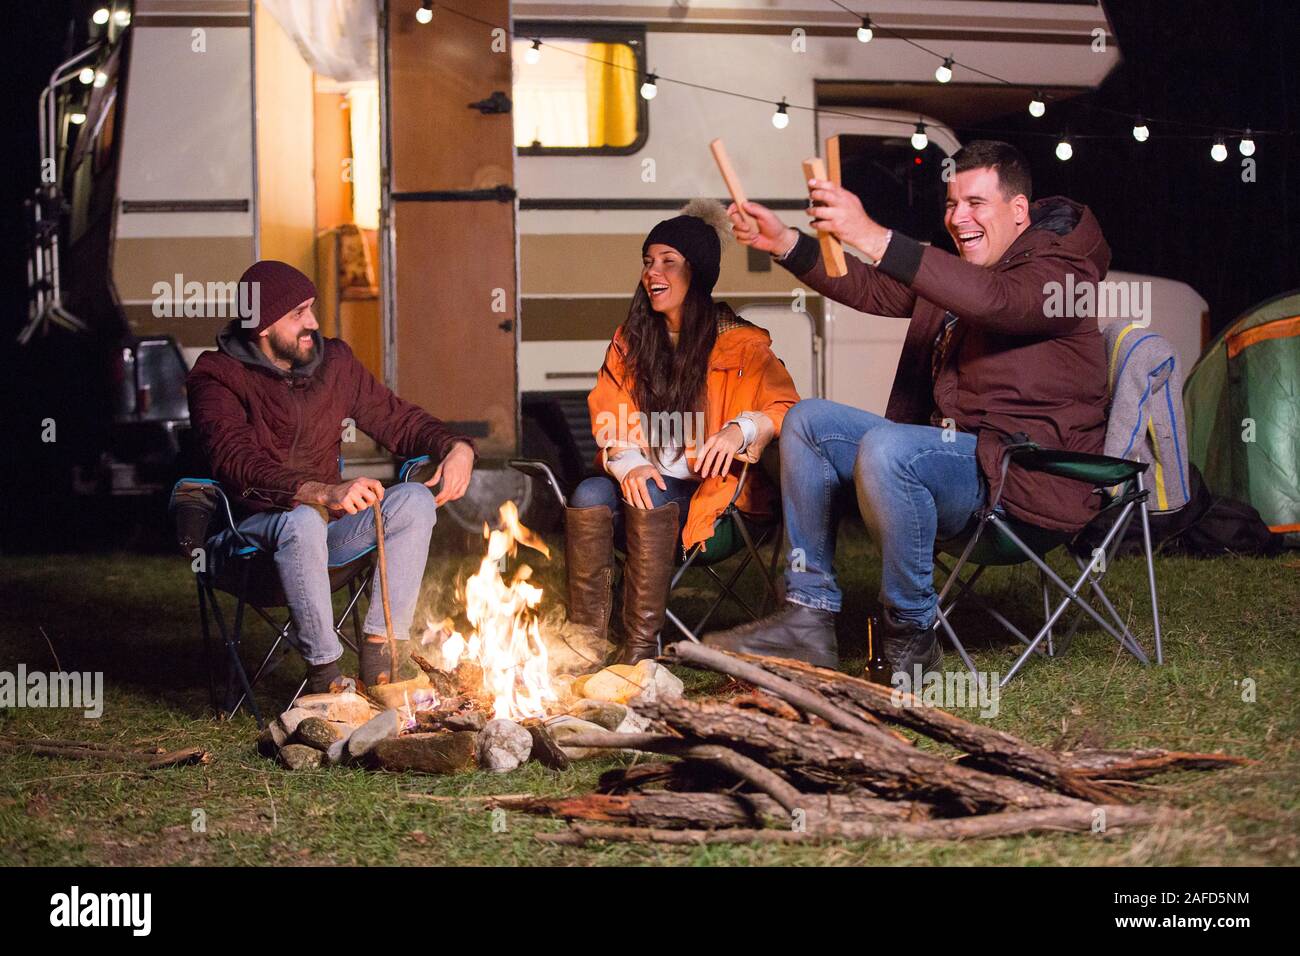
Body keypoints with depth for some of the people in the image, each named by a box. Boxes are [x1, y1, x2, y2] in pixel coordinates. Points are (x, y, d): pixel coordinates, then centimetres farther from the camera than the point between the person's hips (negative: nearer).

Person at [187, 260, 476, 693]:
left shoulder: (334, 362, 6)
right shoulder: (218, 378, -12)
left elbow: (398, 420, 14)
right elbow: (239, 466, -28)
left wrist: (457, 447, -9)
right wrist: (322, 492, -44)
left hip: (328, 519, 6)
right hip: (251, 531, -6)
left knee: (414, 500, -17)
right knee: (302, 520, -38)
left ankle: (381, 651, -19)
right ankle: (324, 672, -30)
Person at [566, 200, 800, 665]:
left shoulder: (739, 346, -1)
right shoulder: (629, 342, 14)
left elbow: (785, 408, -11)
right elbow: (607, 418, 8)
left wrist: (742, 429, -33)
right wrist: (628, 463, -15)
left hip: (713, 493, -4)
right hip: (646, 483, 4)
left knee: (649, 502, -35)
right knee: (588, 497, -27)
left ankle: (641, 646, -32)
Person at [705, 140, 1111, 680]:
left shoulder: (1059, 271, -11)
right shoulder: (956, 270, 21)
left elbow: (993, 300, -31)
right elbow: (871, 290, 19)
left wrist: (874, 239, -42)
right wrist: (784, 244, 3)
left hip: (1024, 473, -10)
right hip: (954, 449, 10)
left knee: (885, 448, -35)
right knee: (808, 422, 9)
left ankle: (911, 636, -19)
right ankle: (809, 617, 1)